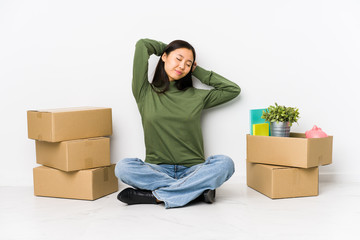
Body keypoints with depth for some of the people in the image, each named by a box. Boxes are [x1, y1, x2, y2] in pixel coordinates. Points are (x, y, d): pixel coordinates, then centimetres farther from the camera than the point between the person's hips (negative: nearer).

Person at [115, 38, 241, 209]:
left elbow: (233, 90, 14)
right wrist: (165, 48, 21)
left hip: (192, 170, 1)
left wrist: (198, 72, 15)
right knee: (123, 167, -30)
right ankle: (197, 190, -26)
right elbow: (142, 45, 2)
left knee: (225, 163, -28)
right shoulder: (145, 93, 7)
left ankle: (155, 195, -27)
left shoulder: (197, 97, 13)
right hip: (157, 170, -1)